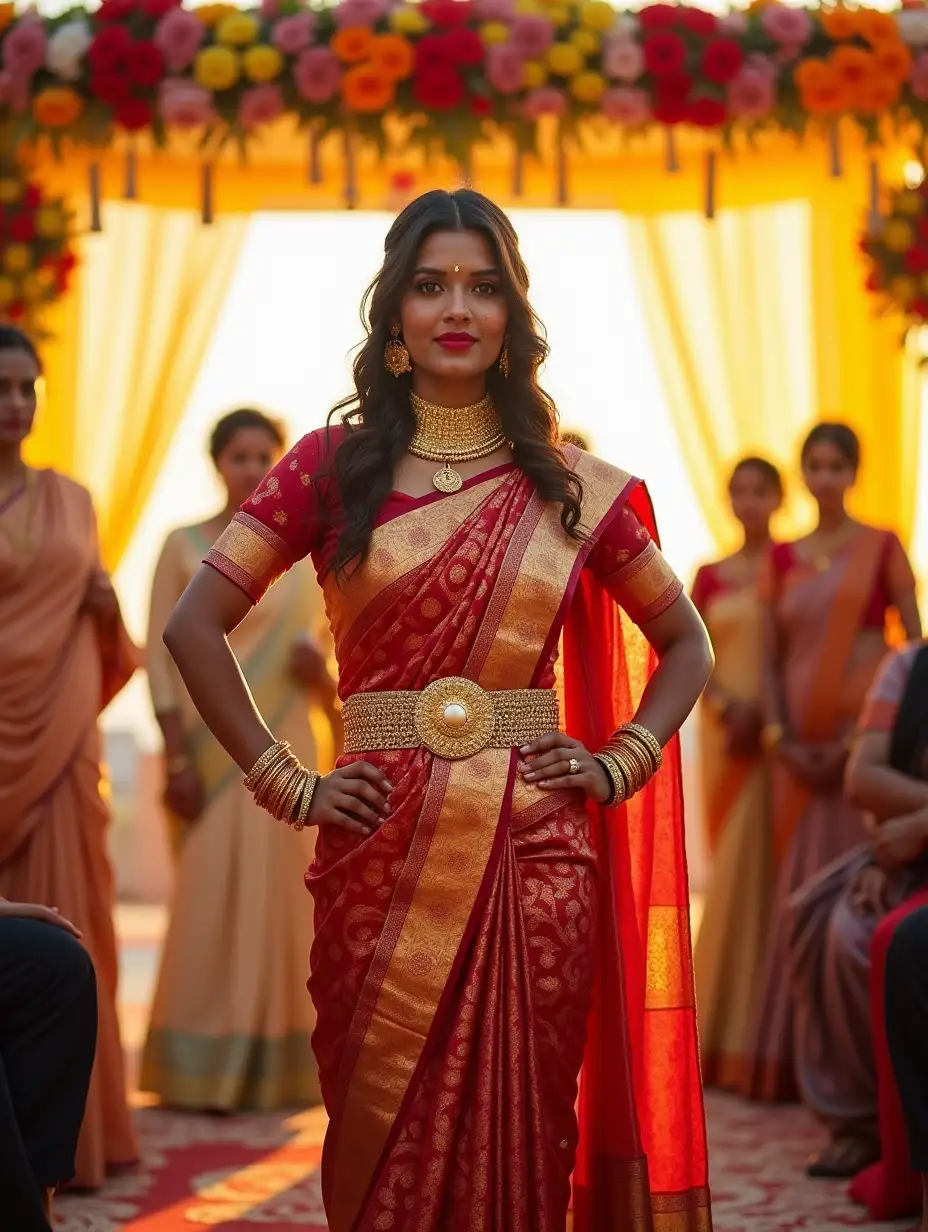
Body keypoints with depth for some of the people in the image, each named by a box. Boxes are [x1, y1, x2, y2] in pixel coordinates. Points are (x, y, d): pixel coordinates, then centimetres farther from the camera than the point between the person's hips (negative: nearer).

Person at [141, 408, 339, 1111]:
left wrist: (321, 670, -8)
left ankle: (276, 1068, 11)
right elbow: (161, 658, -2)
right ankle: (202, 1071, -1)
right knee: (209, 900, -7)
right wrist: (179, 758, -11)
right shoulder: (184, 547, 3)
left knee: (280, 895, 2)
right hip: (211, 746, -3)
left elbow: (327, 648, 16)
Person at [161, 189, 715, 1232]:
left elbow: (685, 644, 17)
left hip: (534, 851, 1)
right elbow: (195, 626, 0)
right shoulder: (333, 467, 3)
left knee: (520, 1135, 5)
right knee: (387, 1139, 6)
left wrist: (621, 765, 3)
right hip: (383, 856, -1)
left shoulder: (572, 487, 7)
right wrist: (284, 784, -5)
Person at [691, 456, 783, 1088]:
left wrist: (767, 717, -18)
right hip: (727, 731, 3)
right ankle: (730, 1031, 11)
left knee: (763, 864, -7)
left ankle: (761, 1037, 0)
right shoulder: (709, 577, 12)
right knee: (735, 867, 5)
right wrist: (727, 706, -11)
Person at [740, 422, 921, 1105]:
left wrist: (868, 734, -12)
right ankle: (792, 1057, 10)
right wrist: (780, 737, -4)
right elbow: (770, 657, 11)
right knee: (802, 887, 4)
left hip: (864, 735, -3)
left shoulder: (882, 548, 2)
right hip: (803, 744, 4)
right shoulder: (783, 557, 13)